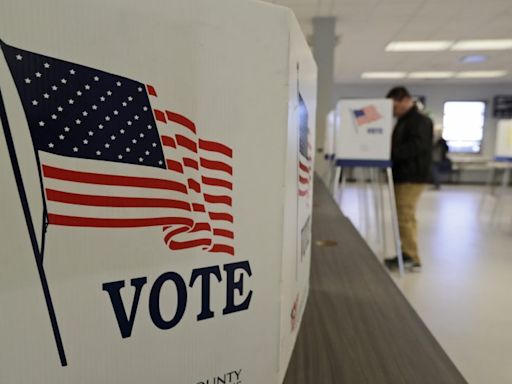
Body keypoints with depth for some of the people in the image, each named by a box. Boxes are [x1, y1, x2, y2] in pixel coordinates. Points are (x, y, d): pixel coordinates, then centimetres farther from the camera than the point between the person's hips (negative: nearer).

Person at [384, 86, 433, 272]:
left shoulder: (420, 121, -10)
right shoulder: (403, 121, 20)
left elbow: (416, 147, -23)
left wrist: (390, 152, -24)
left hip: (412, 176, -10)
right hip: (403, 175, 10)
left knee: (405, 216, -10)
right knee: (404, 216, 11)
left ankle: (412, 258, -3)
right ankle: (407, 254, 19)